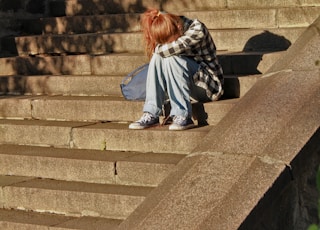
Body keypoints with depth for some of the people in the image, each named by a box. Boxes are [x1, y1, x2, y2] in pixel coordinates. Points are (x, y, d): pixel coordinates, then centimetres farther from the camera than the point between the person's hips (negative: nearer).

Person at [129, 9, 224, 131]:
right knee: (158, 56, -19)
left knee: (171, 58, -29)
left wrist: (158, 48, -14)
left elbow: (169, 49, -30)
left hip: (209, 85, -6)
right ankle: (151, 115, -22)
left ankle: (183, 116, -29)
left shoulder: (197, 29, -24)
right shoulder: (166, 35, -4)